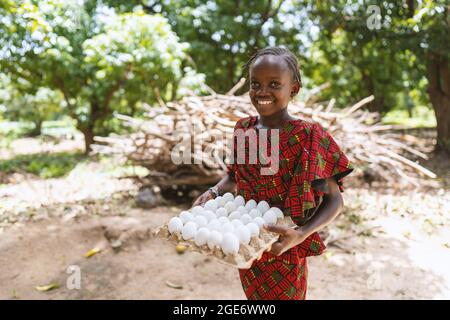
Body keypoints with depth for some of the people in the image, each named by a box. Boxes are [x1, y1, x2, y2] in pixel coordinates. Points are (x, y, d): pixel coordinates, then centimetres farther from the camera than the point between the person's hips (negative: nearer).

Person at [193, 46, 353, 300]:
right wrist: (214, 193, -7)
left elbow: (335, 200, -15)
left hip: (282, 249, -5)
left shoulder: (308, 137, -19)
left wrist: (301, 234, -29)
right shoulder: (243, 128, -3)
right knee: (253, 295, 25)